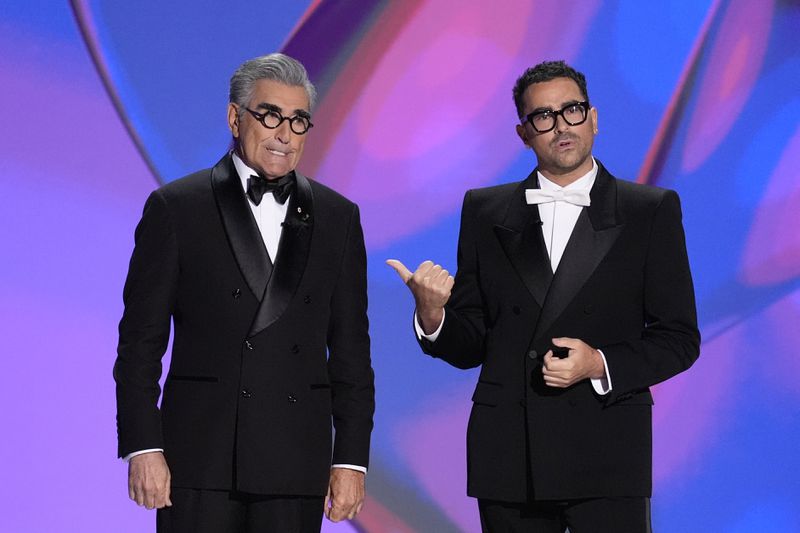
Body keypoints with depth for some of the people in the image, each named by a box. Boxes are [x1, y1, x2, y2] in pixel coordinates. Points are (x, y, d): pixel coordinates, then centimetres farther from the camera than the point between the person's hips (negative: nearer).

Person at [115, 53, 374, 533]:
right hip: (200, 457, -2)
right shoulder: (176, 208, 3)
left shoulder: (337, 217, 11)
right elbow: (141, 339, 1)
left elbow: (350, 348, 10)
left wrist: (351, 458, 5)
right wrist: (142, 448, -7)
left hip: (297, 466, 2)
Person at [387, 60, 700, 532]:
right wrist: (433, 316, -12)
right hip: (508, 458, 2)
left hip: (607, 457, -2)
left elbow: (679, 338, 2)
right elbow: (469, 345, 9)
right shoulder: (485, 212, 10)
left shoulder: (652, 212, 4)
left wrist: (601, 365, -14)